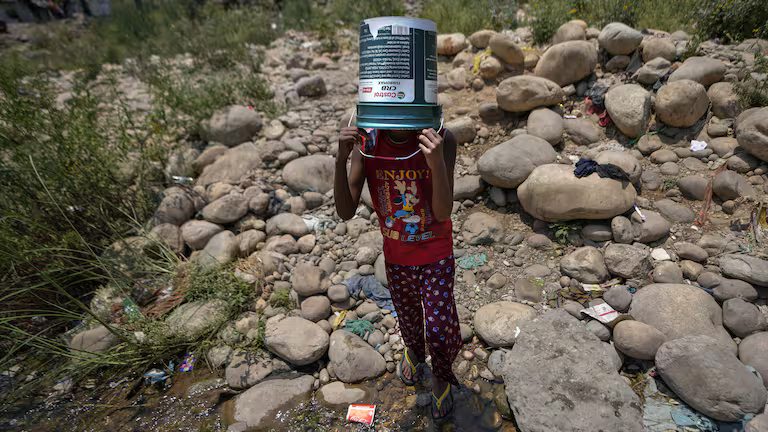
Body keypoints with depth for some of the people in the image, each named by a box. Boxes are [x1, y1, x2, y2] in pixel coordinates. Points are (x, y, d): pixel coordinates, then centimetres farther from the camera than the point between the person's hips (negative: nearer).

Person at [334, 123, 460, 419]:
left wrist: (437, 164, -42)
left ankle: (441, 377, 37)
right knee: (408, 318, 22)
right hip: (395, 258, 2)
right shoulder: (367, 143, -18)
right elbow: (345, 213, -19)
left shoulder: (441, 141, -24)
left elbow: (443, 213, -26)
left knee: (438, 329, 1)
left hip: (436, 258, -2)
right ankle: (414, 351, 58)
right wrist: (341, 159, -33)